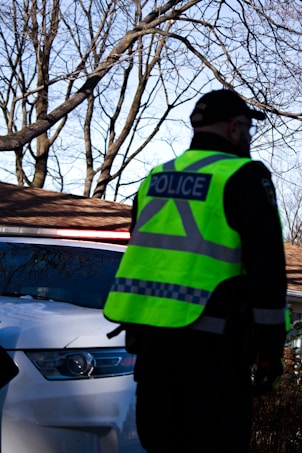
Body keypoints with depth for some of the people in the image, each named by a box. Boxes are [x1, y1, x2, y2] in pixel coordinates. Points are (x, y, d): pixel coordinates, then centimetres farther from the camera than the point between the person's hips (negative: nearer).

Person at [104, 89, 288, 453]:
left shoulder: (156, 178, 15)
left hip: (151, 331, 7)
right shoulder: (244, 177, -6)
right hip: (211, 339, -6)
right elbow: (265, 263, -11)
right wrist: (271, 341, -6)